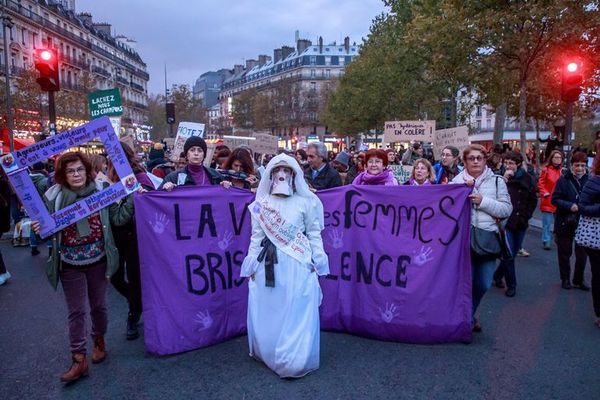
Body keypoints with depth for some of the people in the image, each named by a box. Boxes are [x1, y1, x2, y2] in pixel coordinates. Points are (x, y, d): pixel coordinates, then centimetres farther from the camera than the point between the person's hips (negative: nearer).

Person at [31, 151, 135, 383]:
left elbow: (118, 218, -6)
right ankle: (79, 360, 17)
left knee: (98, 306, 15)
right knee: (76, 311, 6)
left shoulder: (100, 191, -6)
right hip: (70, 265, 0)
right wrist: (38, 229, -18)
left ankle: (99, 340, 40)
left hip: (98, 261, 1)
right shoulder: (53, 197, -6)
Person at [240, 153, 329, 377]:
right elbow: (256, 237, 7)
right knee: (267, 314, 9)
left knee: (297, 314, 1)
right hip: (269, 265, 2)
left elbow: (314, 234, 3)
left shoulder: (305, 202, 0)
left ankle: (293, 362, 15)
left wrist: (316, 262, -2)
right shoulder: (261, 204, 6)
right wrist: (252, 265, 4)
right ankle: (269, 355, 29)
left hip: (298, 266, -2)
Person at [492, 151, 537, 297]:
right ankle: (511, 285, 10)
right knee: (508, 254, -6)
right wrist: (504, 179, -26)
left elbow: (533, 200, 12)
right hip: (505, 221, -4)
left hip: (520, 223, 4)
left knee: (513, 253, 14)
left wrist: (526, 215, 5)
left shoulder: (527, 178, 1)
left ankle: (498, 275, 34)